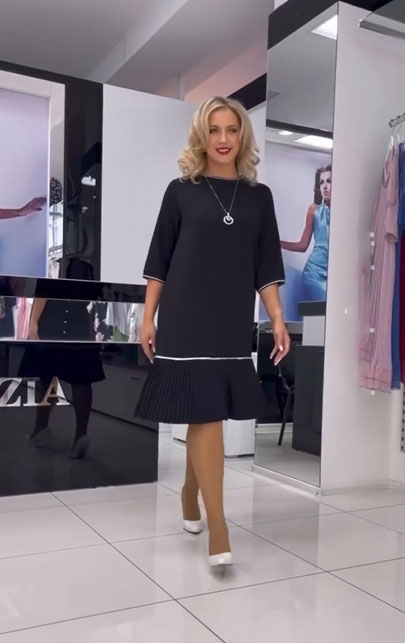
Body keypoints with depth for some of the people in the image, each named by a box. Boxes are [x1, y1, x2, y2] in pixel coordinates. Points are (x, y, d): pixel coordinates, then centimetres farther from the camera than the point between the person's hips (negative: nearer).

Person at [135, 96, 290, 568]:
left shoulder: (258, 196, 8)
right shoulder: (181, 191, 1)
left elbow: (267, 268, 8)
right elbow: (158, 261, 2)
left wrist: (278, 320, 0)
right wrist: (148, 319, 0)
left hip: (233, 324, 3)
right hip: (185, 322, -3)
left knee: (204, 417, 12)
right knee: (206, 418, -6)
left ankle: (190, 495, 34)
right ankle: (217, 527, 2)